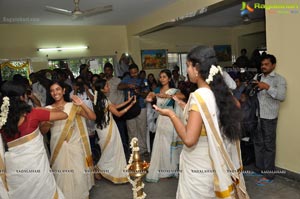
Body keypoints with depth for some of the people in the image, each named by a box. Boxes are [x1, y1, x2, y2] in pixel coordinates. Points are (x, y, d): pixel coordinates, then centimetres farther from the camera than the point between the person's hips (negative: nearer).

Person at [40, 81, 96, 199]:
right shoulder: (48, 109, 2)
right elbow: (43, 130, -5)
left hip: (75, 146, -1)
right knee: (61, 176, 10)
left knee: (79, 174, 3)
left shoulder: (73, 106, -2)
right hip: (58, 148, 1)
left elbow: (93, 117, -8)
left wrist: (82, 104, -20)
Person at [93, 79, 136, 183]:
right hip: (108, 128, -9)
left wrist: (127, 101, 9)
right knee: (110, 151, 9)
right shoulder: (105, 100, -24)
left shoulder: (100, 99, 4)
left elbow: (115, 106, 10)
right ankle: (98, 169, 21)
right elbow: (118, 114, -18)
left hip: (103, 127, 9)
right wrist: (131, 105, -13)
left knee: (109, 151, 22)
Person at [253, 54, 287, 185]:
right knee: (258, 143, 14)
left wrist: (268, 87, -27)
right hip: (256, 115, 5)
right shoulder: (257, 77, 12)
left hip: (269, 117, -5)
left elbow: (282, 96, -17)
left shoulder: (279, 79, -3)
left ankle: (268, 174, 13)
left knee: (269, 145, 3)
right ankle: (260, 168, 29)